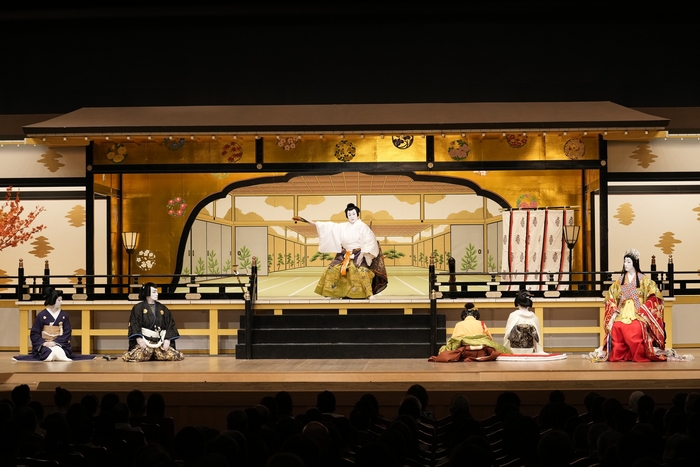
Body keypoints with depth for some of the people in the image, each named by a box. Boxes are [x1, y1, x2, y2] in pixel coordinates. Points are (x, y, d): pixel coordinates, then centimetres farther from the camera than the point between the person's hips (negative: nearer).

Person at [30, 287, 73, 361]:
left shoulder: (64, 315, 6)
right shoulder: (41, 315, 1)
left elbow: (67, 333, 2)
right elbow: (34, 333, 2)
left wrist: (56, 342, -14)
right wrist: (43, 343, -15)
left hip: (59, 343, 1)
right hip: (44, 345, -1)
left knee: (58, 351, -36)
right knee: (49, 351, -36)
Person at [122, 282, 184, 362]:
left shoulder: (162, 308, 13)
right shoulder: (138, 308, 3)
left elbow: (170, 324, 11)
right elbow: (134, 325, -4)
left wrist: (167, 340, -4)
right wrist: (139, 339, -18)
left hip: (160, 341, 4)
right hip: (145, 340, -4)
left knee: (174, 355, -17)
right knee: (139, 356, -32)